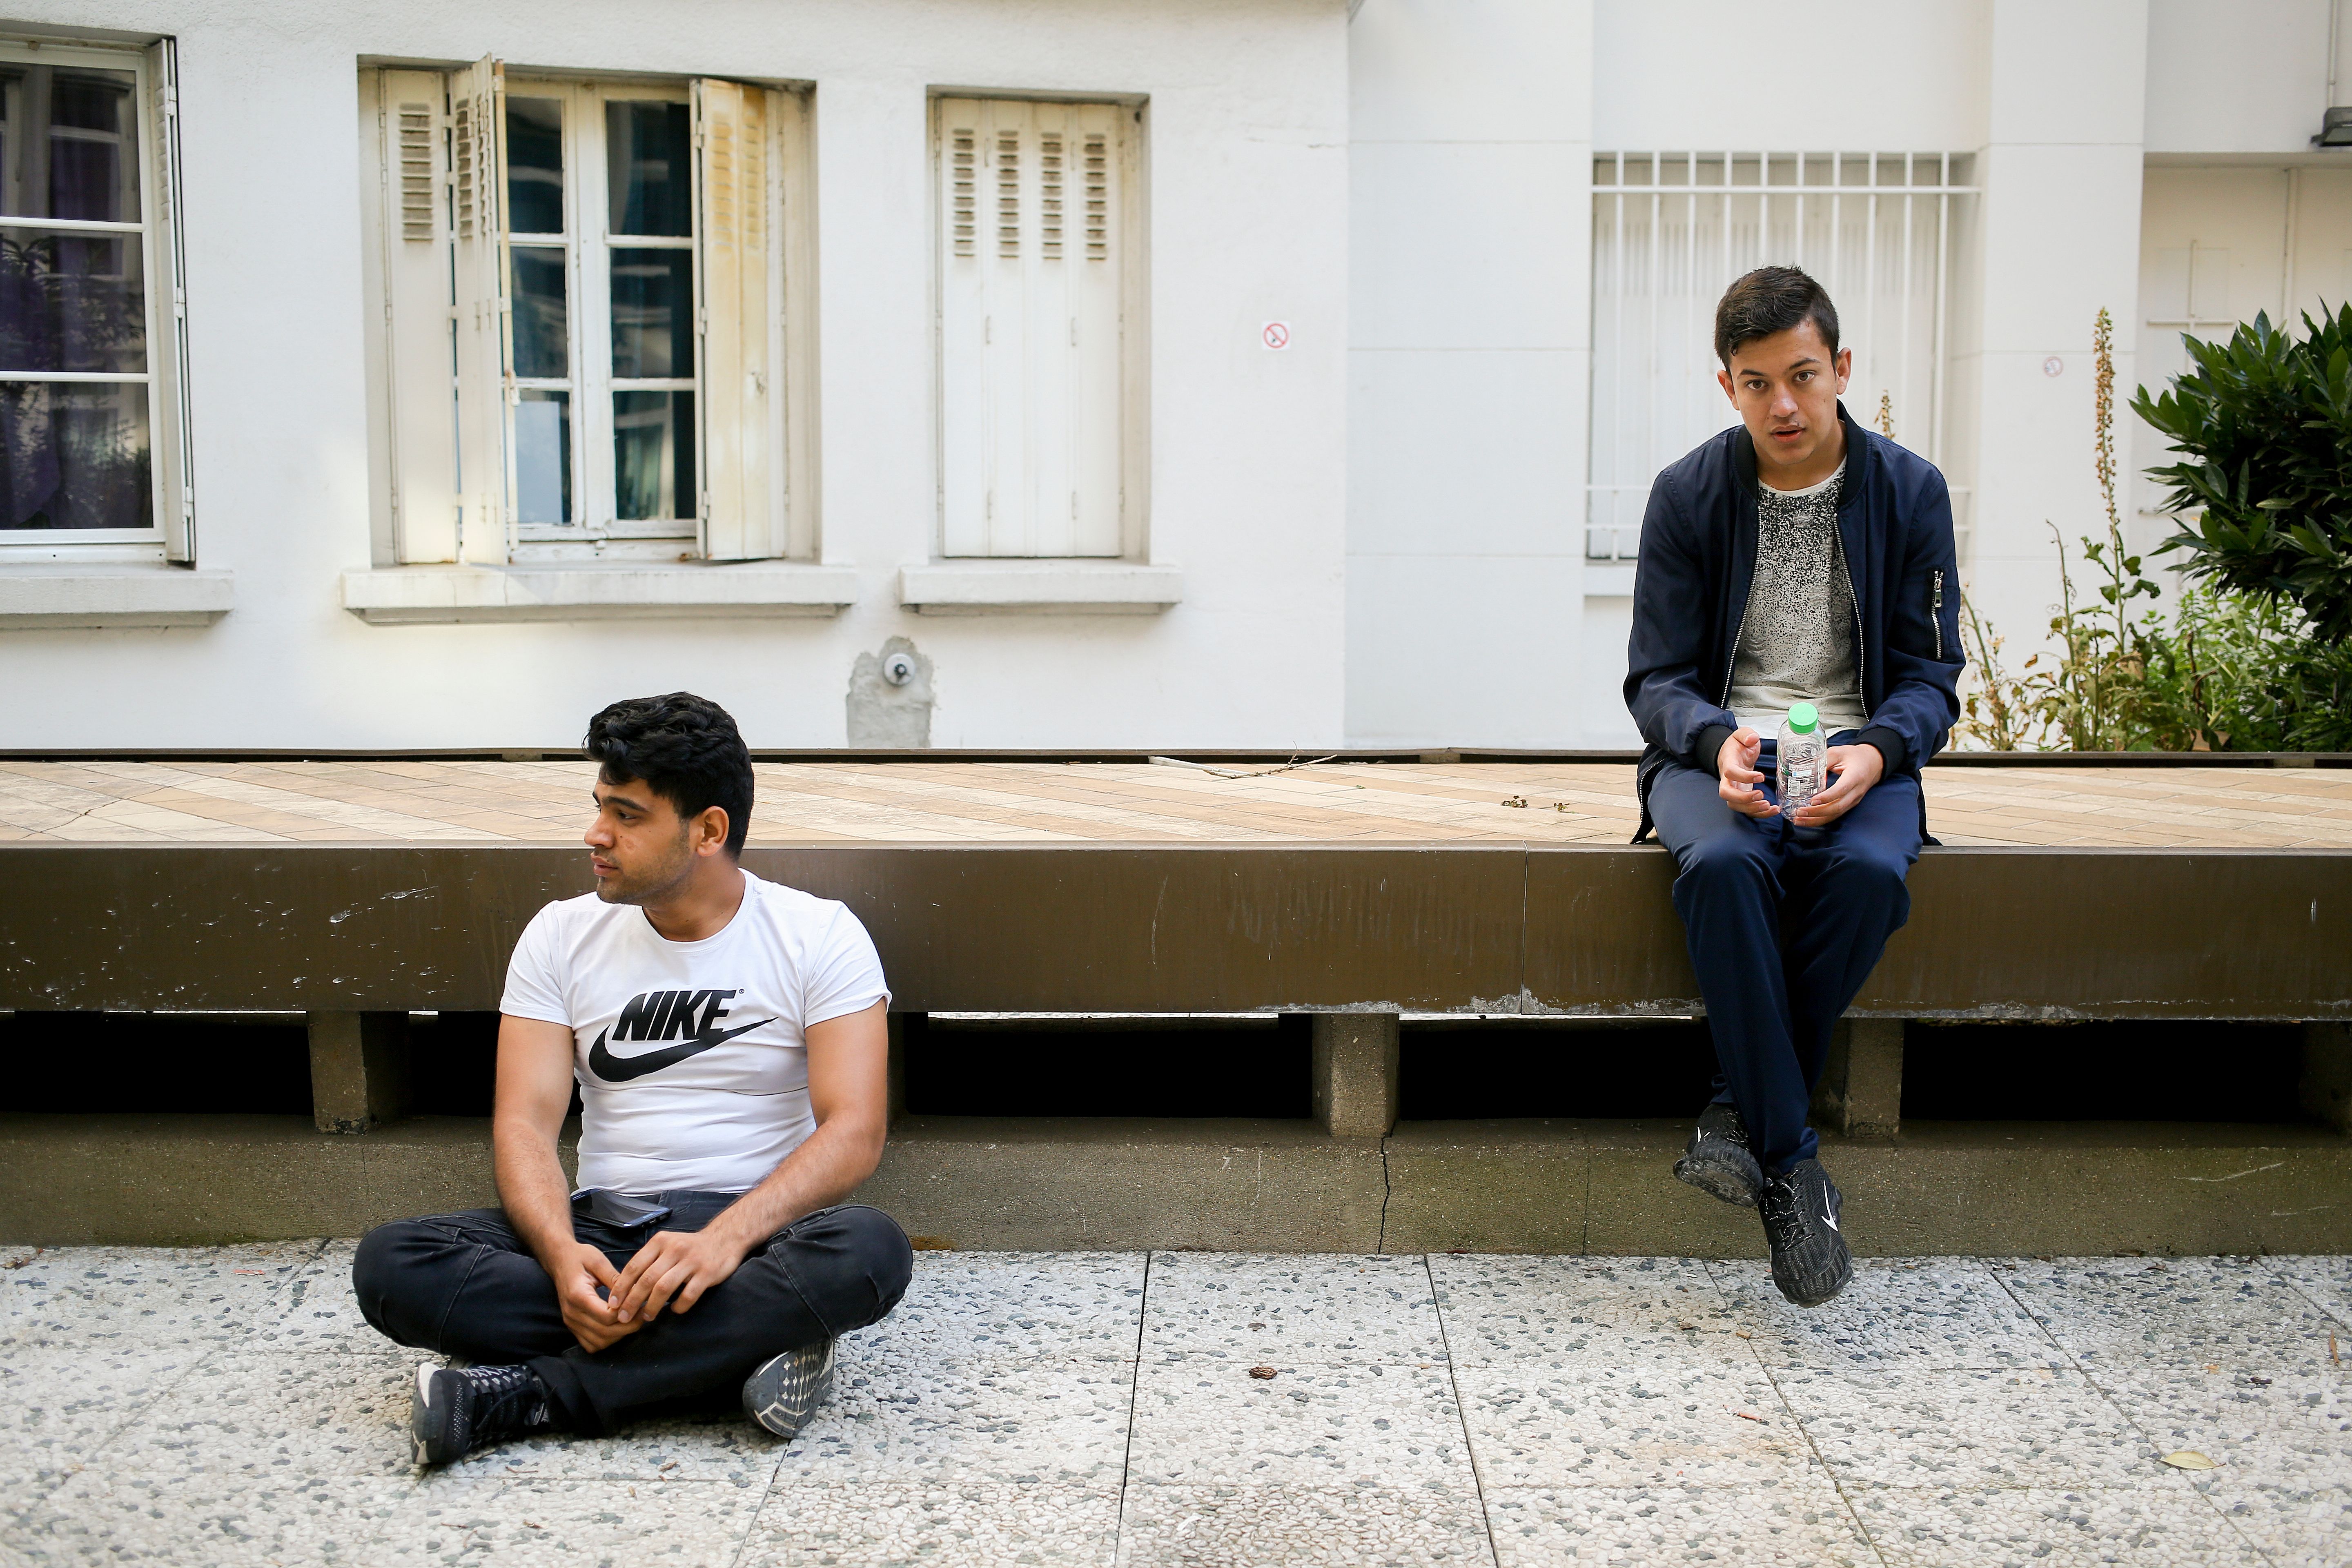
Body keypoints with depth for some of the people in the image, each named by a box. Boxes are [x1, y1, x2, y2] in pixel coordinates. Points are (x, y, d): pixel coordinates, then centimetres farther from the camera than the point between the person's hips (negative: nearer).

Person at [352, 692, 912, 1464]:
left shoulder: (819, 936, -4)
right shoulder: (562, 935, 5)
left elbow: (855, 1131, -14)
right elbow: (524, 1123, -3)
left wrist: (728, 1235, -31)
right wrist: (560, 1253, -24)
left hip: (756, 1232, -2)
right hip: (603, 1229, 2)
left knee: (871, 1251, -36)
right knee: (391, 1262, -23)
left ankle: (531, 1394, -28)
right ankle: (735, 1351, -26)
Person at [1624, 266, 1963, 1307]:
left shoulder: (1909, 492, 2)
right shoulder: (1688, 495, 1)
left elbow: (1930, 679, 3)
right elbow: (1657, 680, 1)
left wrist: (1875, 751, -20)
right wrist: (1717, 741, -22)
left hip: (1857, 758, 1)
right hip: (1718, 750, 0)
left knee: (1869, 872, -35)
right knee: (1722, 864, -36)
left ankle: (1743, 1111, -17)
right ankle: (1792, 1165, -30)